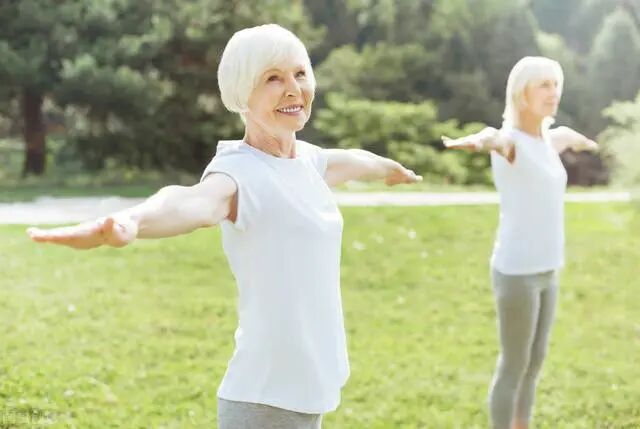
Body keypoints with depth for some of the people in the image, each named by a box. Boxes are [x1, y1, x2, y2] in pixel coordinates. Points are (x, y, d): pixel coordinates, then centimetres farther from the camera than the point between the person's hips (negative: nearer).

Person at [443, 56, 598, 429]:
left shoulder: (547, 140, 11)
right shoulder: (510, 140, -14)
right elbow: (494, 137, -39)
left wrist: (581, 141, 60)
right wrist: (481, 141, -64)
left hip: (547, 271, 8)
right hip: (516, 272, -8)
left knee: (535, 362, 15)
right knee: (514, 368, 1)